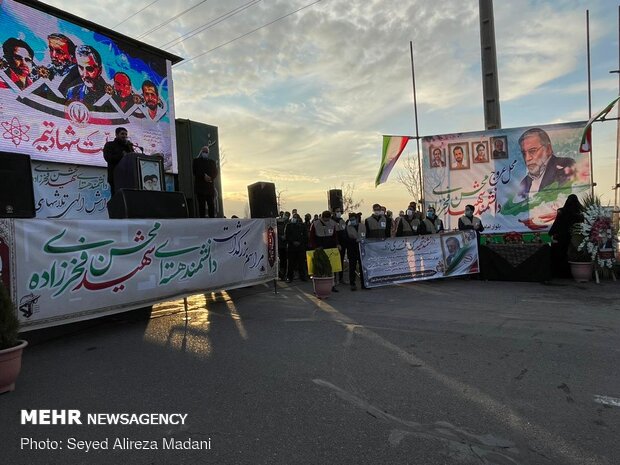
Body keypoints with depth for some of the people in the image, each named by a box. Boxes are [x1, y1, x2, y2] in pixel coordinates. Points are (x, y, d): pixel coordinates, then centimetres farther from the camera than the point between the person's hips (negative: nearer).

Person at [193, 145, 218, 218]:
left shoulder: (212, 162, 19)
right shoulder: (196, 161, 13)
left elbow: (215, 173, 8)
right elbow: (194, 171, -1)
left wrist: (210, 178, -11)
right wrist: (204, 176, -13)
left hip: (210, 187, 2)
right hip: (200, 187, -2)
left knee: (211, 205, -2)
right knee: (201, 206, -4)